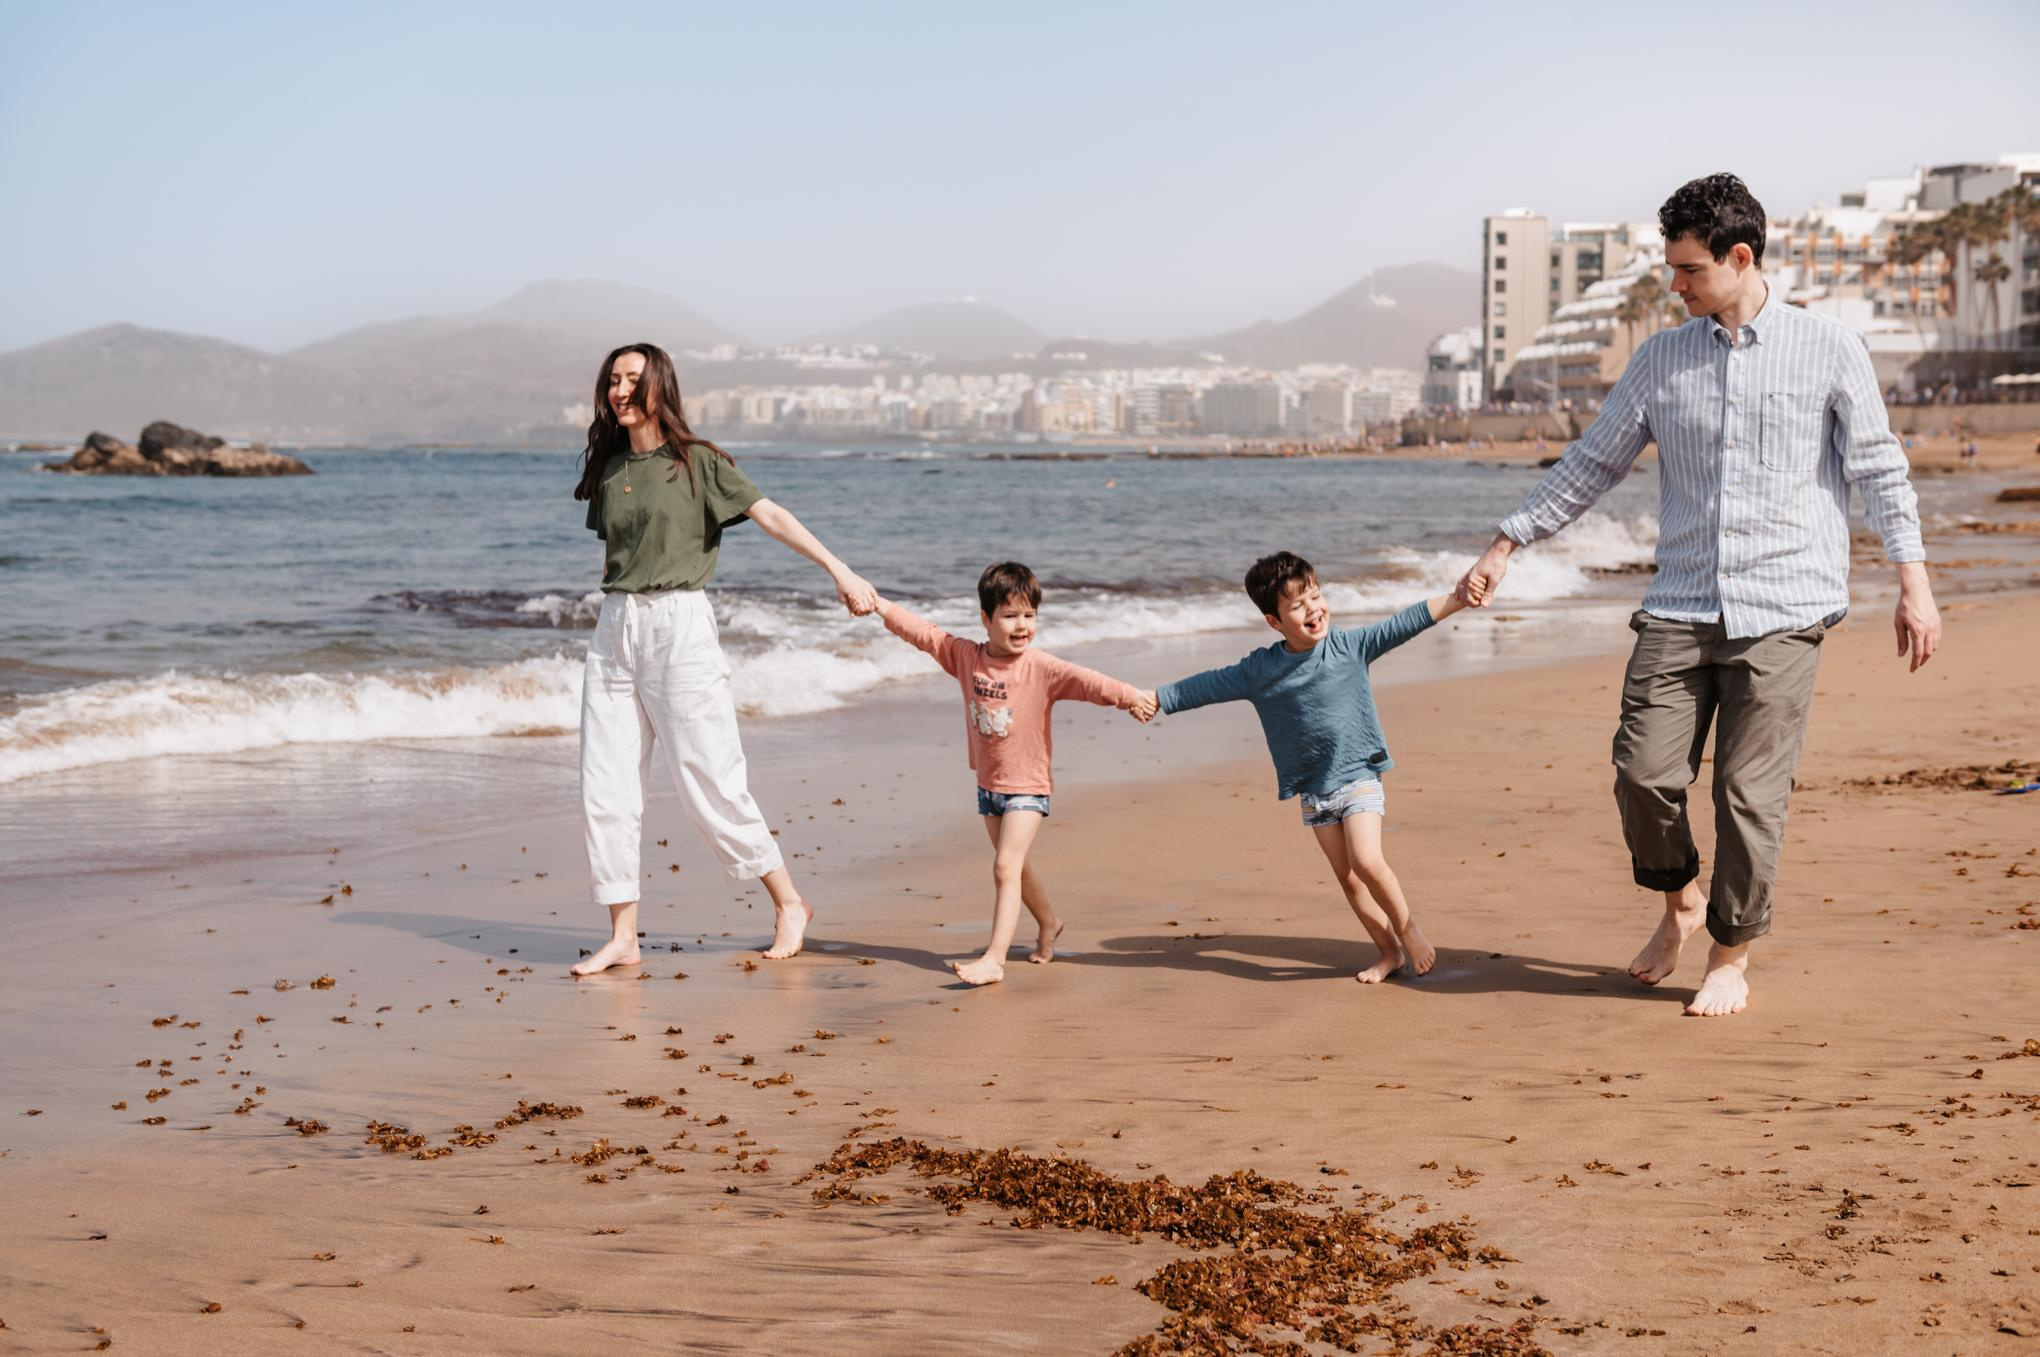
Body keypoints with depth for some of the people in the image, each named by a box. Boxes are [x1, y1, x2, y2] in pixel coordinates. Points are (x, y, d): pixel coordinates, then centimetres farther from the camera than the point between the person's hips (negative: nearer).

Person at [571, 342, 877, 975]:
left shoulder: (696, 462, -2)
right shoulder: (607, 469, 13)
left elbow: (771, 515, -10)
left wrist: (840, 571, -18)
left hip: (678, 624, -5)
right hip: (614, 628, 6)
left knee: (710, 783, -5)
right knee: (604, 791, 1)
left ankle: (790, 904, 12)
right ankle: (622, 936, 8)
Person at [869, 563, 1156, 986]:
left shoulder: (1041, 667, -16)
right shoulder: (965, 656, -2)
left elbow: (1083, 680, -30)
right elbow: (924, 633, 6)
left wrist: (1130, 697, -44)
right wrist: (881, 605, 7)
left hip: (1027, 786, -6)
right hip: (988, 784, 6)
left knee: (1006, 866, -16)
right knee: (1015, 866, 21)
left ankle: (994, 959, -18)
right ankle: (1049, 924, 46)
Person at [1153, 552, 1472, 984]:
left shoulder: (1351, 646, -7)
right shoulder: (1259, 670, -3)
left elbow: (1405, 623, -10)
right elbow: (1206, 686, 2)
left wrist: (1459, 599, -17)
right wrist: (1150, 699, 1)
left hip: (1358, 776, -3)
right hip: (1314, 791, 3)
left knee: (1366, 860, -19)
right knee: (1347, 877, 6)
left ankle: (1407, 927, 4)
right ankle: (1389, 952, 19)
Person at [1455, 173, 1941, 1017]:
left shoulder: (1829, 351, 2)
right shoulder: (1662, 360, 10)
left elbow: (1879, 470, 4)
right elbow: (1592, 464, 15)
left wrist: (1914, 583, -3)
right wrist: (1504, 546, 12)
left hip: (1782, 609, -3)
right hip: (1680, 607, 3)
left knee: (1750, 792, -4)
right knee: (1644, 775, -6)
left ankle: (1731, 957, 14)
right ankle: (1680, 901, 23)